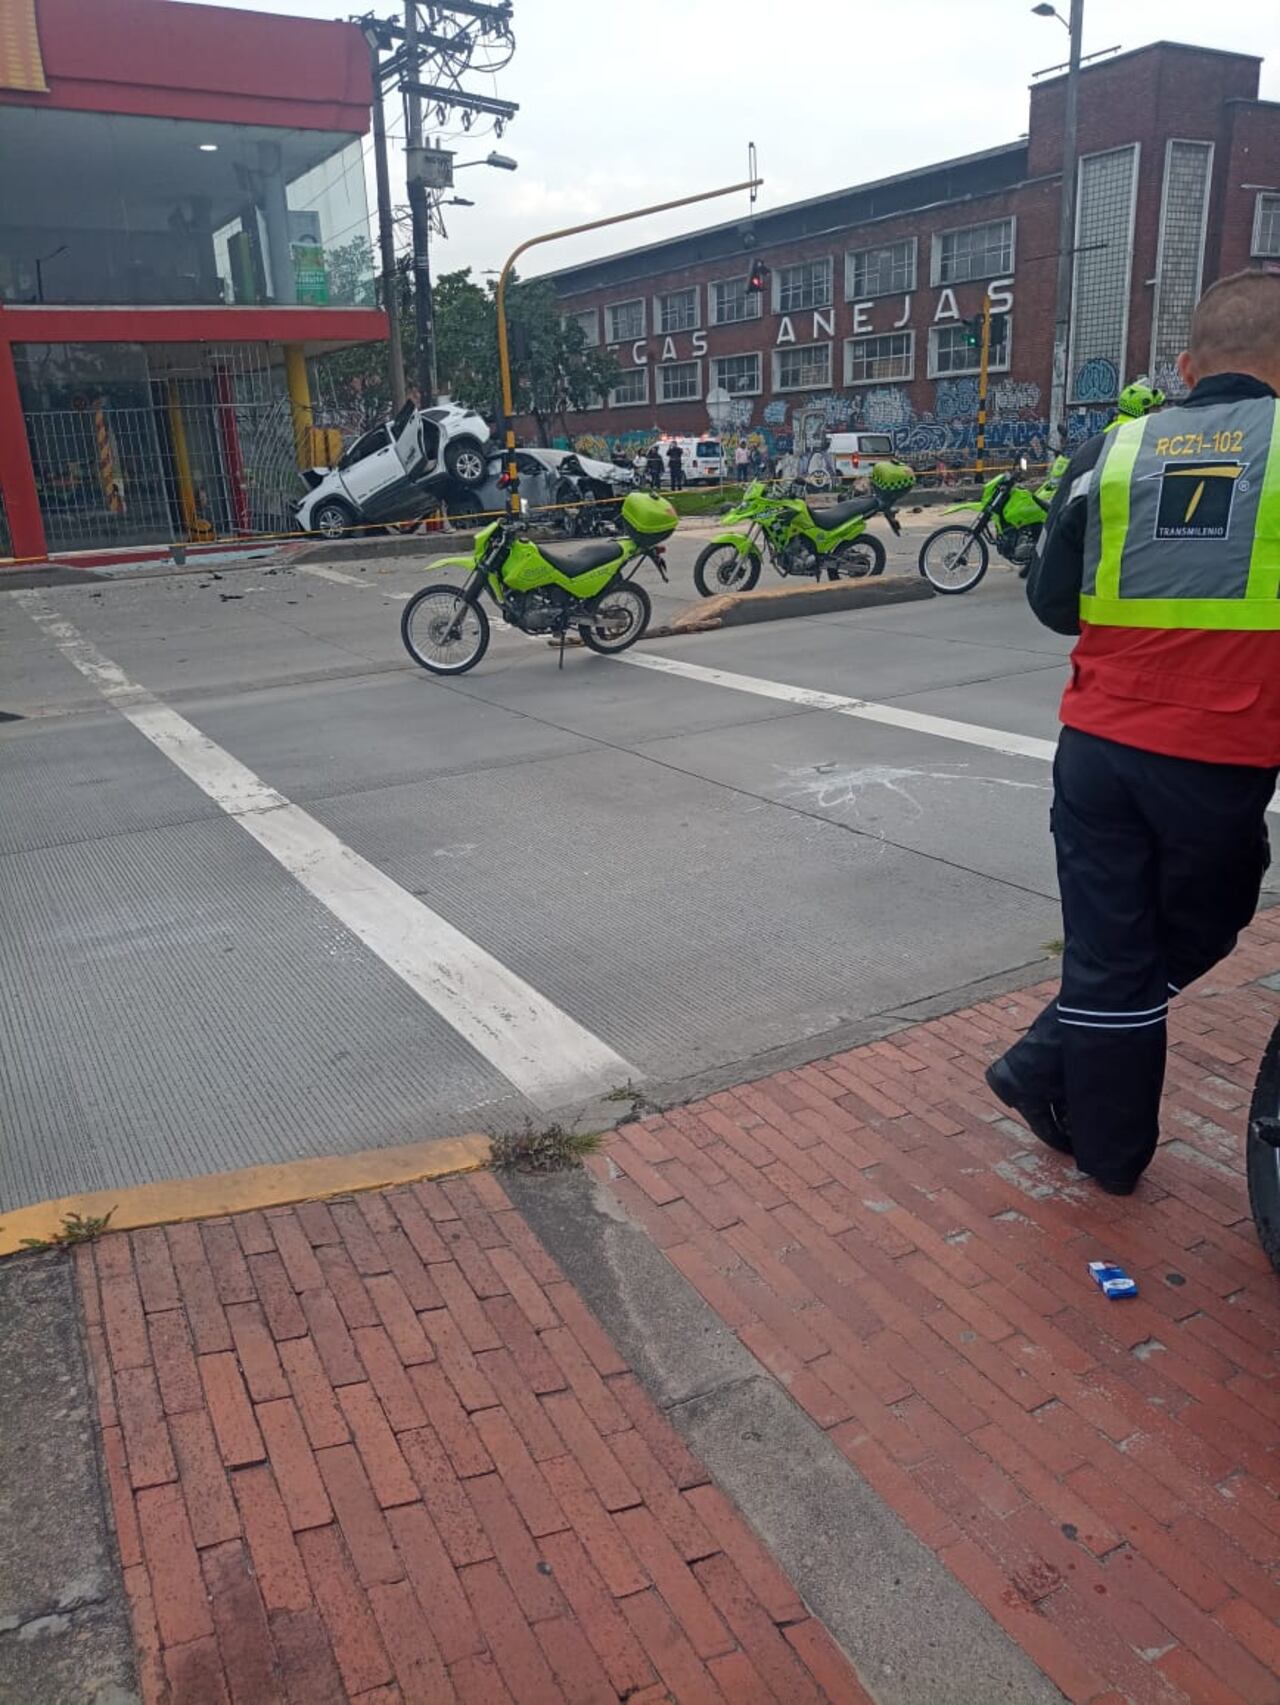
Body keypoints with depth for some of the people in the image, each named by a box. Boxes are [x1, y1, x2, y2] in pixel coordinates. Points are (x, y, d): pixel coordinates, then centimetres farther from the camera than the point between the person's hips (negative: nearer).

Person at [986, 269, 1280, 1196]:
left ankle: (1109, 1148, 24)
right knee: (1194, 932, 21)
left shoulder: (1112, 451, 2)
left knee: (1108, 948, 13)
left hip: (1099, 745, 3)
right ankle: (1046, 1064, 17)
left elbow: (1053, 603, 7)